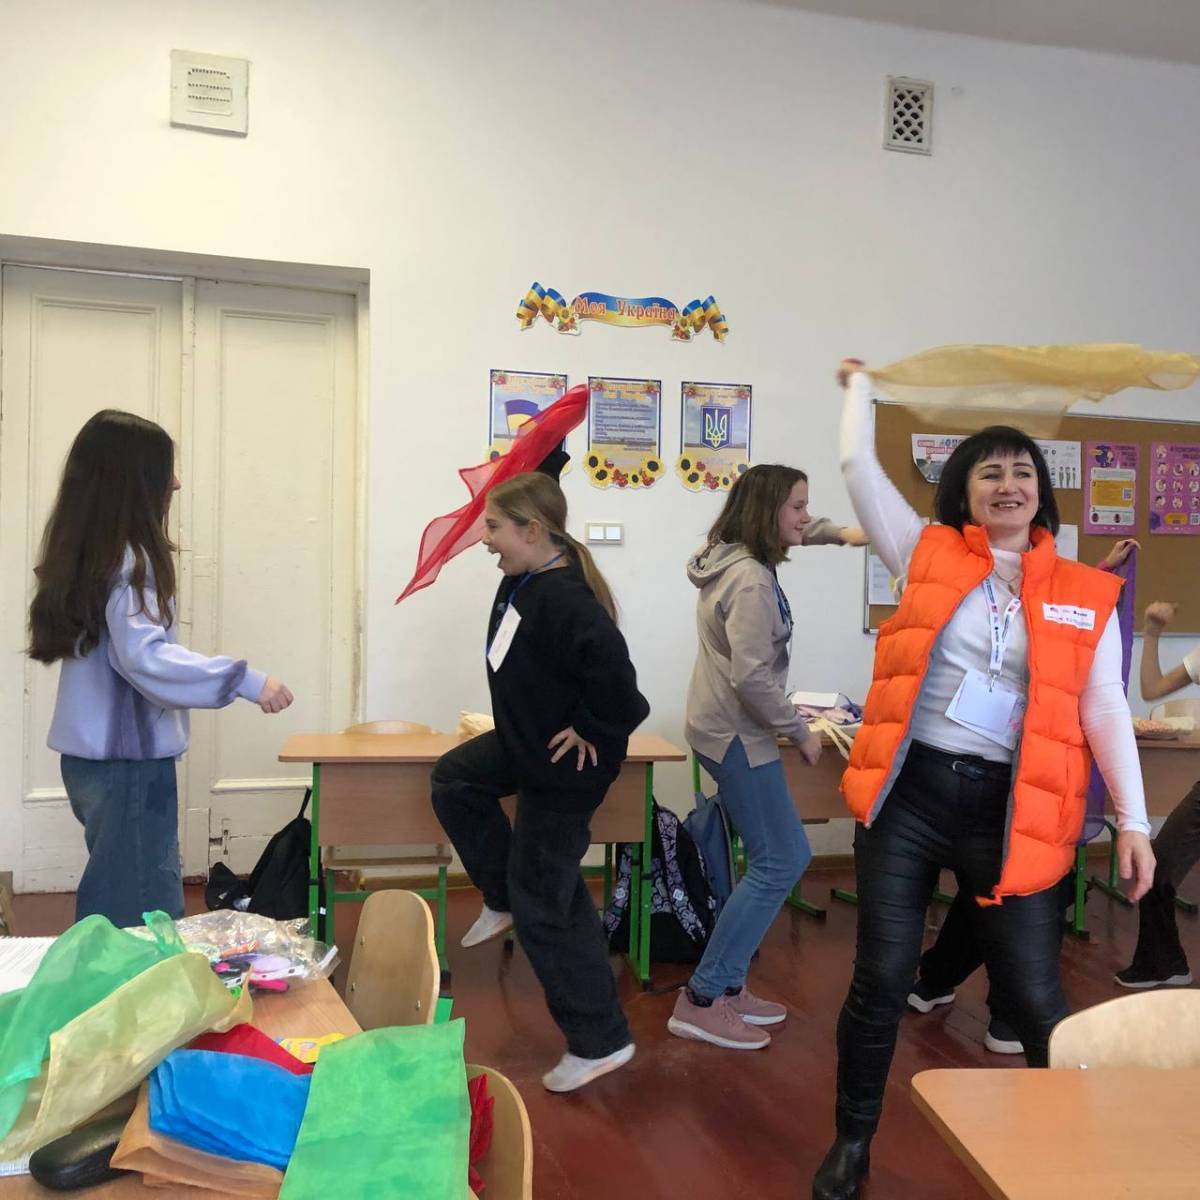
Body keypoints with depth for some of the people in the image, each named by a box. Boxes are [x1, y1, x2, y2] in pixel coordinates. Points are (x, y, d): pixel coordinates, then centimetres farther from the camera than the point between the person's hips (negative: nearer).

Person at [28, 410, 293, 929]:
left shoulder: (88, 551, 10)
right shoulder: (127, 558, -18)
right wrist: (244, 680, -30)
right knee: (142, 915, -1)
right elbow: (144, 656, -28)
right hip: (128, 760, -9)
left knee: (111, 905, 17)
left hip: (95, 754, 9)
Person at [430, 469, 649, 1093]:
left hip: (563, 763, -10)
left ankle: (599, 1042, 16)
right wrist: (524, 720, 13)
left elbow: (610, 666, -42)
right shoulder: (522, 580, 0)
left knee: (545, 903, 1)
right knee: (454, 778, 24)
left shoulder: (563, 598, -32)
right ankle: (502, 898, 37)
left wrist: (592, 730, -26)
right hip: (525, 741, 10)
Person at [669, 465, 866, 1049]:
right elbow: (752, 677, -28)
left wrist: (840, 532, 18)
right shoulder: (750, 581, -22)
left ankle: (728, 985, 22)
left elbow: (791, 531, 32)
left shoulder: (737, 557, 9)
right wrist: (801, 732, -16)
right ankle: (701, 1001, 0)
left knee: (778, 858, 14)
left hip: (725, 726, 10)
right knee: (780, 862, -6)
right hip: (736, 733, -10)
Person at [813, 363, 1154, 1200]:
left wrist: (1133, 820, 0)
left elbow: (1106, 713, 5)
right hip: (909, 794, 1)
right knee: (882, 981, 6)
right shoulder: (927, 557, 6)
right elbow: (858, 464, 6)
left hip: (1012, 810, 0)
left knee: (1035, 999, 5)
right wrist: (861, 386, 21)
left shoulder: (1085, 596, 6)